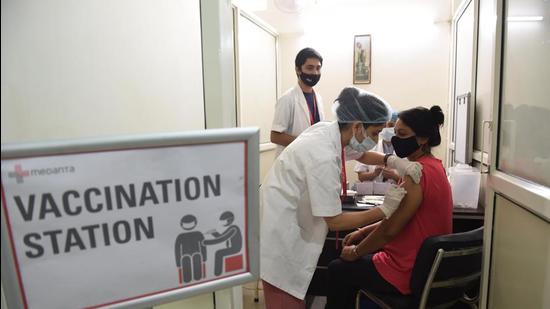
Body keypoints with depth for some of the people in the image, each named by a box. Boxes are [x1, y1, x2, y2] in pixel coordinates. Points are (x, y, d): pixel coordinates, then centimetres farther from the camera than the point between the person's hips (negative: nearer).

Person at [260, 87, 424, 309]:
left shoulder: (328, 131, -2)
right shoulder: (324, 157, -28)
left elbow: (360, 155, 20)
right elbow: (335, 221, -20)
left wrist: (394, 161, 1)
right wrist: (385, 209, -14)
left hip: (285, 222, 9)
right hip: (279, 231, -9)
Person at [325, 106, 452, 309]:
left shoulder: (418, 172, -25)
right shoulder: (433, 166, 6)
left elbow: (390, 230, -24)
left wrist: (356, 251, -8)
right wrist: (363, 231, 10)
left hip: (408, 272, -9)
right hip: (423, 262, 9)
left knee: (337, 269, 9)